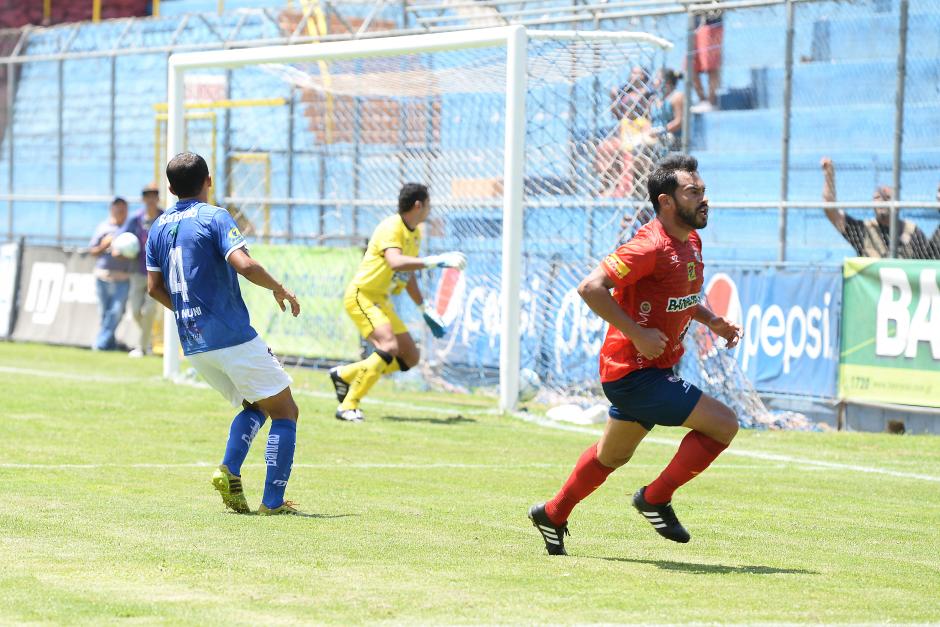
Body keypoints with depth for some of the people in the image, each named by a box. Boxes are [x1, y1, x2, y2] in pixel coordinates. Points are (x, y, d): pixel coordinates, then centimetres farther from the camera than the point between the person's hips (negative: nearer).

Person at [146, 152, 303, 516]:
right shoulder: (214, 218, -9)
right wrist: (279, 288, -5)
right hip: (233, 337, -7)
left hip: (193, 345, 7)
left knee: (255, 406, 24)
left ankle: (229, 470, 0)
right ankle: (273, 502, -4)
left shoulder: (158, 227, 11)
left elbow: (155, 287, 14)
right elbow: (244, 265, -22)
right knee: (285, 412, 4)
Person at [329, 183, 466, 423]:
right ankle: (348, 407, -25)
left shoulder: (415, 232, 9)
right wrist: (437, 261, -41)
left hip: (380, 301, 10)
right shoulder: (390, 228, -20)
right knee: (389, 347, -28)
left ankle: (344, 375, 15)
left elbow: (408, 273, 22)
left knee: (410, 357, 7)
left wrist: (425, 308, 21)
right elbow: (396, 263, -39)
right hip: (361, 296, -10)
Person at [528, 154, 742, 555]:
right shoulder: (650, 246, -22)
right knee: (723, 424, -14)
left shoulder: (691, 243, 8)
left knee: (613, 454, 25)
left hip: (651, 369, 10)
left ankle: (553, 515, 41)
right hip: (634, 372, -10)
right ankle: (656, 499, -2)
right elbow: (591, 287, -28)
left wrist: (711, 320, 10)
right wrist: (637, 334, -28)